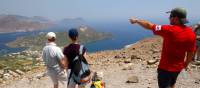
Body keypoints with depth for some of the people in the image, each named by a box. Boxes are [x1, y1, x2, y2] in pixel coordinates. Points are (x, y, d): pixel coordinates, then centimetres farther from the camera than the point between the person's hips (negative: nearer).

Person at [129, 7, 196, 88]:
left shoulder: (169, 30, -25)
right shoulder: (191, 33, -7)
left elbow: (149, 26, -18)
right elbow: (191, 52, 1)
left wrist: (136, 20, -3)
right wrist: (186, 63, 18)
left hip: (166, 67, -6)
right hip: (178, 67, 6)